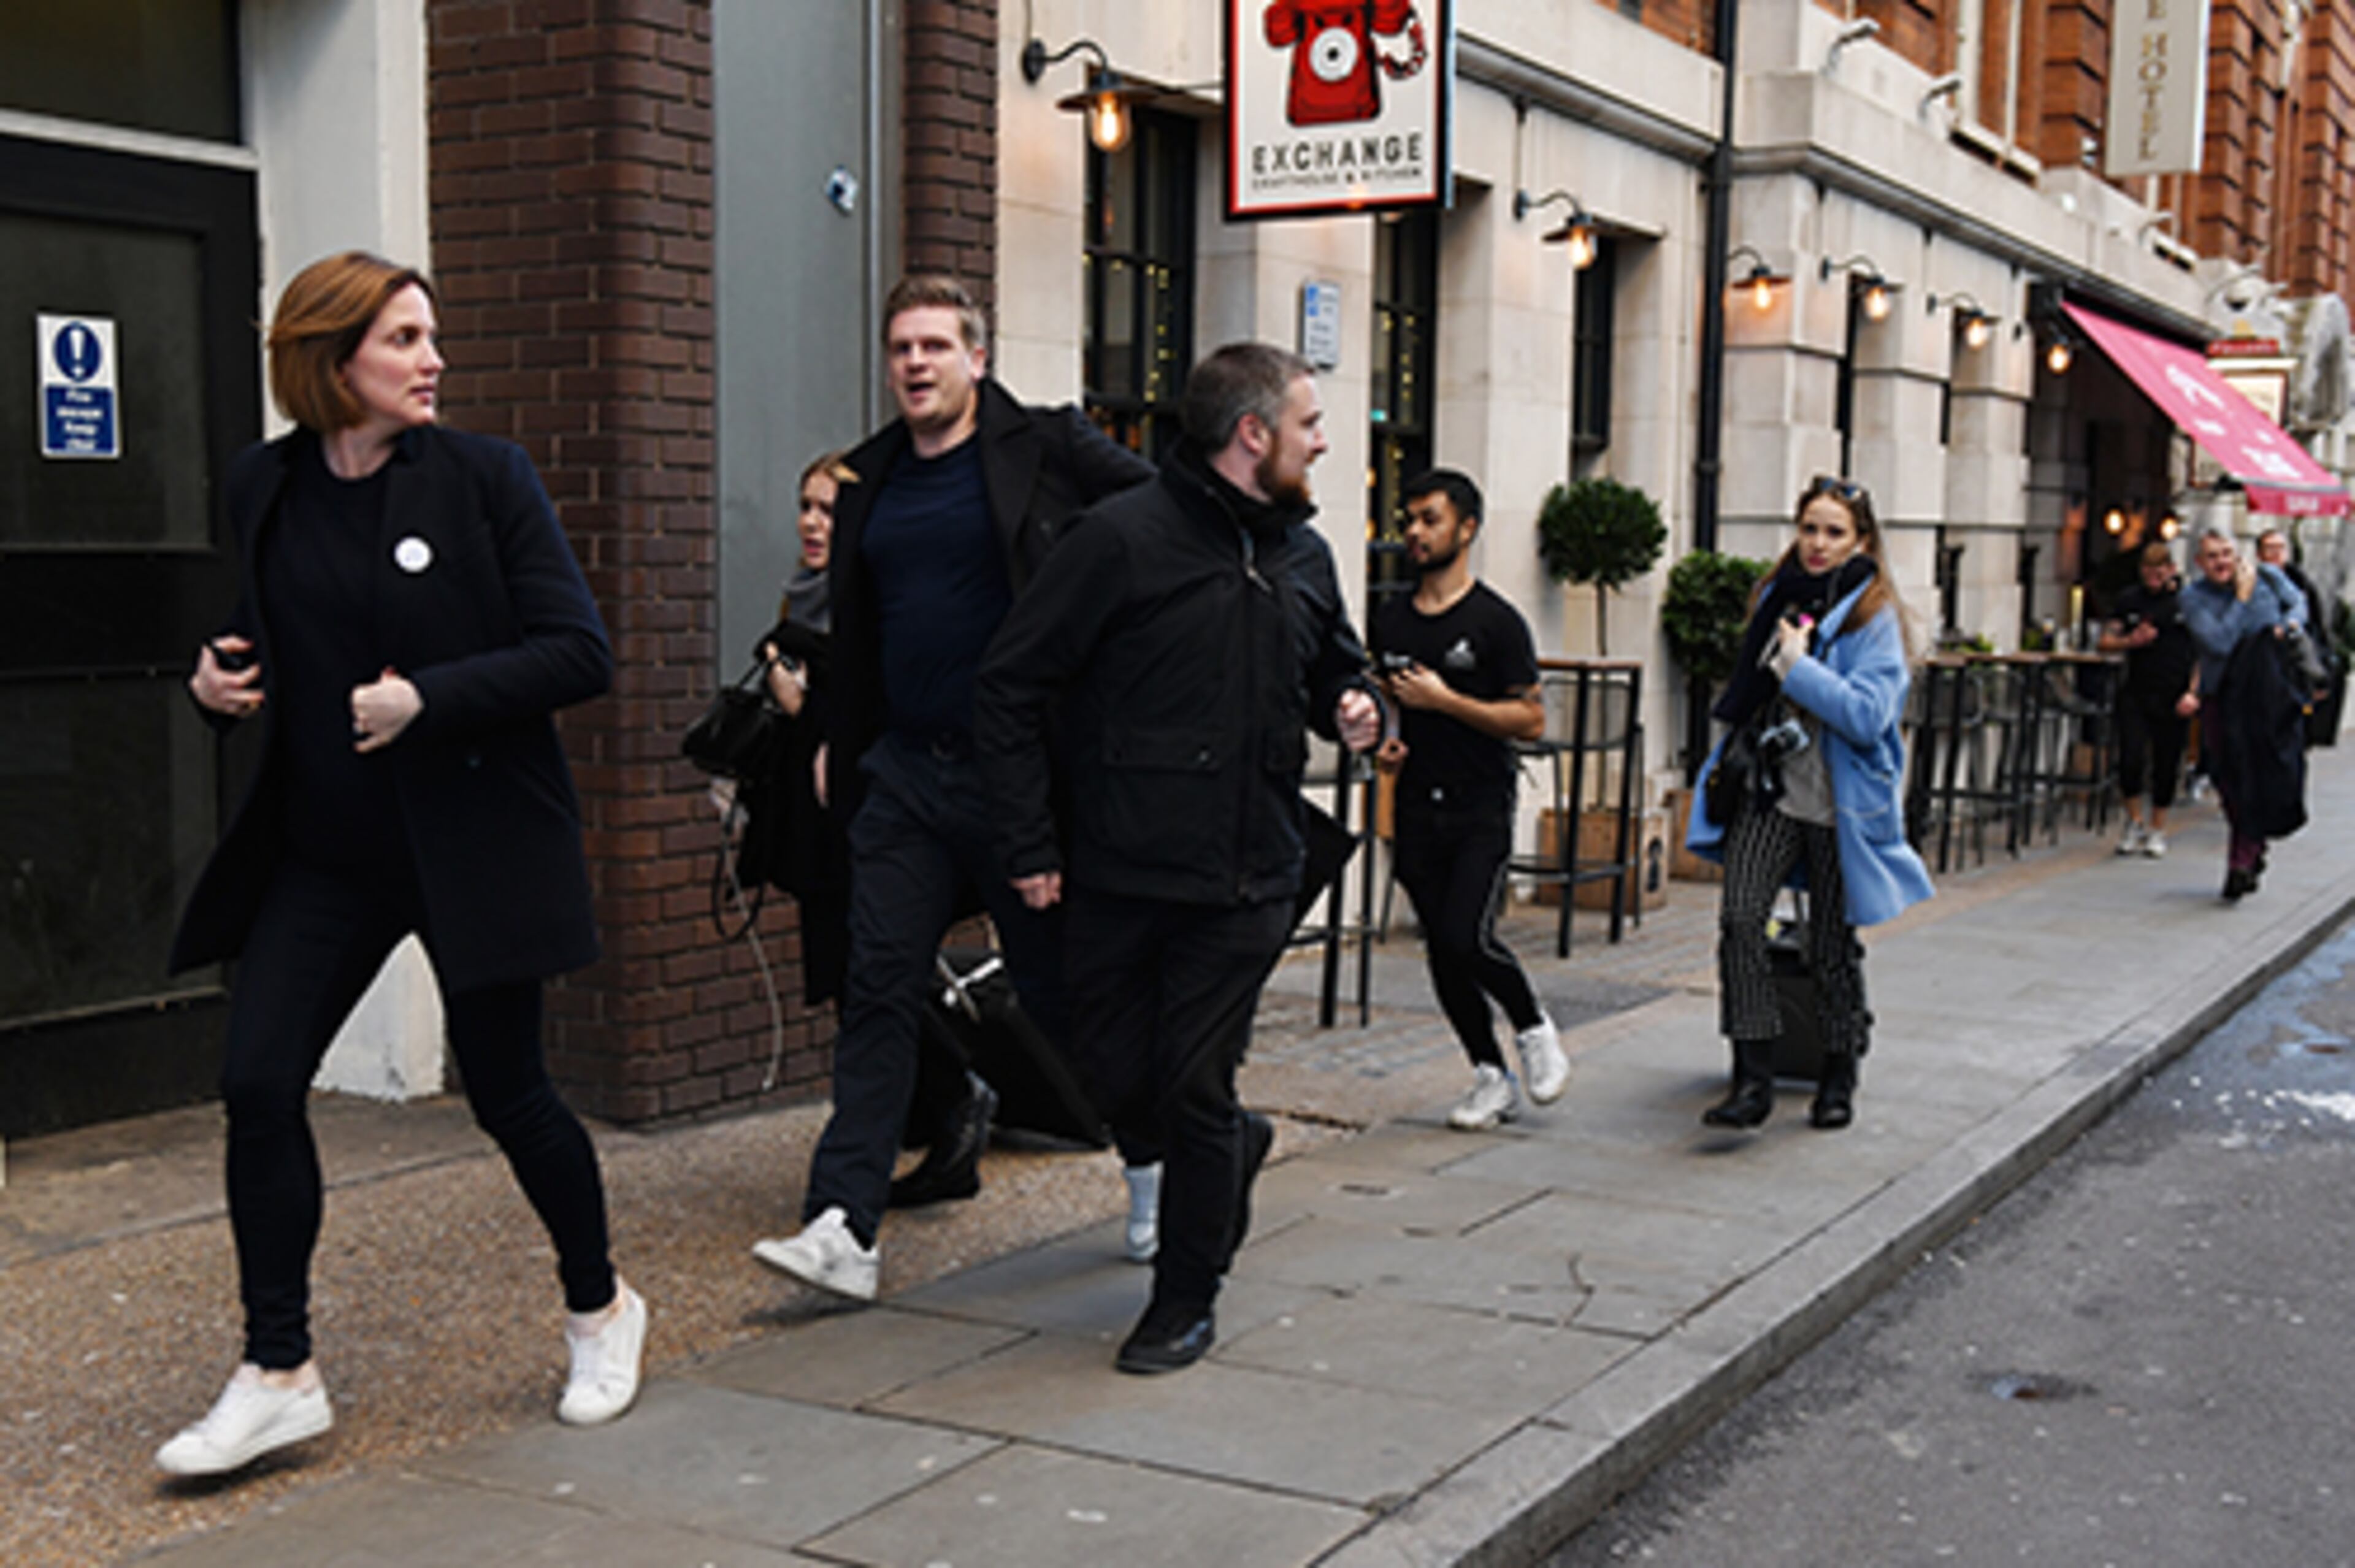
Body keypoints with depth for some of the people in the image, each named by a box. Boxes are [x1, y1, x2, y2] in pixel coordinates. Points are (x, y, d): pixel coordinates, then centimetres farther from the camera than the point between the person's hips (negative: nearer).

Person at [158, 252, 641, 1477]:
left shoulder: (484, 476, -7)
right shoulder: (262, 487, 5)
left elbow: (580, 654, -10)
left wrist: (428, 699, -19)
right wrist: (220, 677, -3)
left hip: (474, 842, -4)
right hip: (322, 850, 4)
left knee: (507, 1094, 5)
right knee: (256, 1084, -5)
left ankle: (599, 1310, 30)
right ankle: (279, 1375, 8)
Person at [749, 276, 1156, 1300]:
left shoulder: (1046, 447, -2)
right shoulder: (870, 479, 14)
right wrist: (839, 748, 20)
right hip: (905, 772, 5)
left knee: (1061, 986, 6)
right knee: (879, 991, -1)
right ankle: (842, 1229, -1)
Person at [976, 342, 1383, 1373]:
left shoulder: (1302, 553, 10)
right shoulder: (1123, 538, -9)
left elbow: (1335, 663, 29)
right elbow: (1009, 690, -8)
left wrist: (1354, 708, 4)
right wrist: (1029, 846, -9)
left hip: (1246, 881, 3)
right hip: (1120, 877, -2)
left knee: (1195, 1096, 3)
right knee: (1122, 1089, 7)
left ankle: (1186, 1299, 19)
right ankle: (1239, 1145, 38)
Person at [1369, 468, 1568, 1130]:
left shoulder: (1496, 621, -7)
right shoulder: (1391, 619, 9)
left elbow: (1531, 720, -10)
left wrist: (1445, 700, -17)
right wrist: (1384, 740, 3)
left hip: (1481, 808, -5)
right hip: (1417, 807, 5)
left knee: (1467, 937, -16)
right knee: (1441, 949, 5)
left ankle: (1533, 1026, 12)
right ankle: (1492, 1077, 18)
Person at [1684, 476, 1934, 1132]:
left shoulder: (1875, 616, -6)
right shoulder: (1777, 597, 10)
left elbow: (1868, 716, -18)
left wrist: (1796, 666, -18)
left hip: (1839, 804, -4)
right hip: (1769, 789, 4)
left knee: (1832, 946, 7)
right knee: (1739, 918, -15)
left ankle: (1839, 1080, 26)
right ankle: (1753, 1077, -14)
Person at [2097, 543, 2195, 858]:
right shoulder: (2129, 600, 6)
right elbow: (2104, 642, 7)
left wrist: (2194, 691, -6)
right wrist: (2131, 641, -13)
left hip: (2174, 699, -1)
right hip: (2136, 694, 1)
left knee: (2166, 766, 6)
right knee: (2131, 759, -10)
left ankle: (2157, 830, 23)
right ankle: (2134, 822, 12)